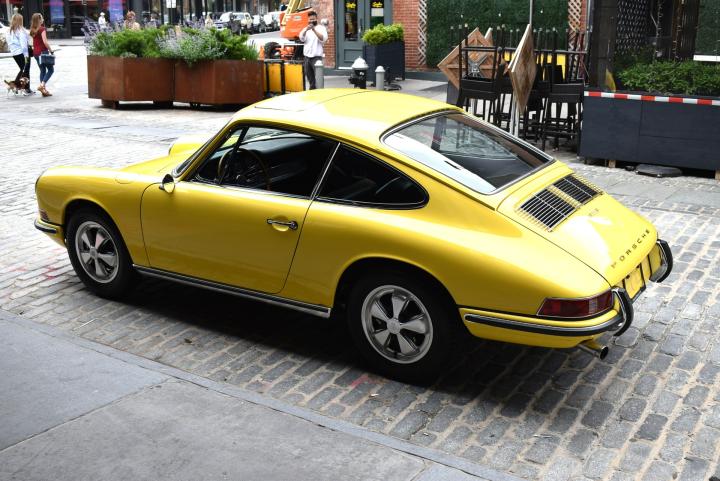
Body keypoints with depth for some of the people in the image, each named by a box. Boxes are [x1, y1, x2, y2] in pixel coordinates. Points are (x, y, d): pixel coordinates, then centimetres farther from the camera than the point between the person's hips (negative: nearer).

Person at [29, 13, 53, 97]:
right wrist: (51, 51, -14)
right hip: (43, 51, -7)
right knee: (51, 69, 1)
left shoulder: (33, 30, 10)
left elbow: (34, 42, 11)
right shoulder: (42, 29, -12)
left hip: (35, 52, 7)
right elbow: (45, 42, -19)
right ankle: (42, 85, -14)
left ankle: (43, 90, 11)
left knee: (42, 70, 13)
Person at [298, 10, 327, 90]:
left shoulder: (321, 28, 3)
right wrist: (306, 30, -21)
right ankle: (312, 89, 20)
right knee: (309, 75, 9)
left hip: (316, 56, -5)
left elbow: (323, 39, -14)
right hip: (307, 56, 5)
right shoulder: (305, 29, 15)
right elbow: (302, 39, -2)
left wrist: (314, 29, -23)